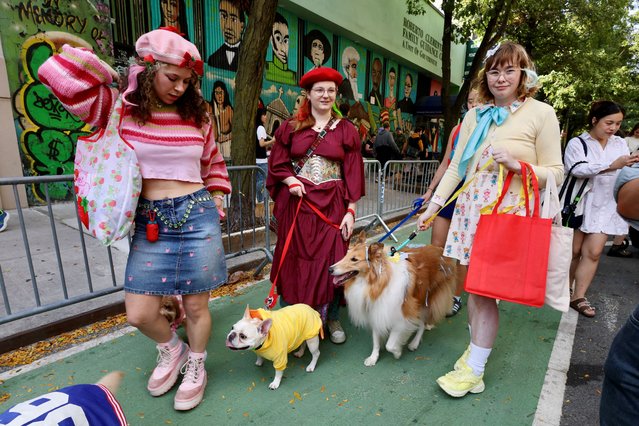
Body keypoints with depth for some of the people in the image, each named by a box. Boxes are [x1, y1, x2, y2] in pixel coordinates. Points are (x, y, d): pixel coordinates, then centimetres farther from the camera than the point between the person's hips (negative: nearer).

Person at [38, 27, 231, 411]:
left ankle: (195, 366, 35)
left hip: (197, 217, 0)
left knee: (196, 306, 7)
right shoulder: (118, 108, 1)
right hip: (149, 222, 0)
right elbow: (56, 73, -9)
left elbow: (213, 163, 17)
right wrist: (111, 74, 2)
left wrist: (215, 201, 11)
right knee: (139, 314, 3)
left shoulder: (196, 115, 5)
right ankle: (172, 350, 37)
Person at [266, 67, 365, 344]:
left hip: (332, 204, 0)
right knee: (294, 259, 5)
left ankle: (332, 319, 22)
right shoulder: (290, 127, 8)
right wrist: (290, 180, -11)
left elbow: (353, 174, 3)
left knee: (331, 260, 2)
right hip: (296, 202, 1)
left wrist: (351, 211, -4)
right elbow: (277, 163, 9)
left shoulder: (346, 130, 6)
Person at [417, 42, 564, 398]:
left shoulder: (541, 114, 1)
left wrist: (517, 165, -17)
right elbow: (456, 166, 11)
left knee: (486, 290, -3)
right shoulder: (475, 116, 13)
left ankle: (474, 370, 12)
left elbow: (555, 173, 1)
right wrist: (434, 204, 4)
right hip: (471, 207, 5)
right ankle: (476, 346, 29)